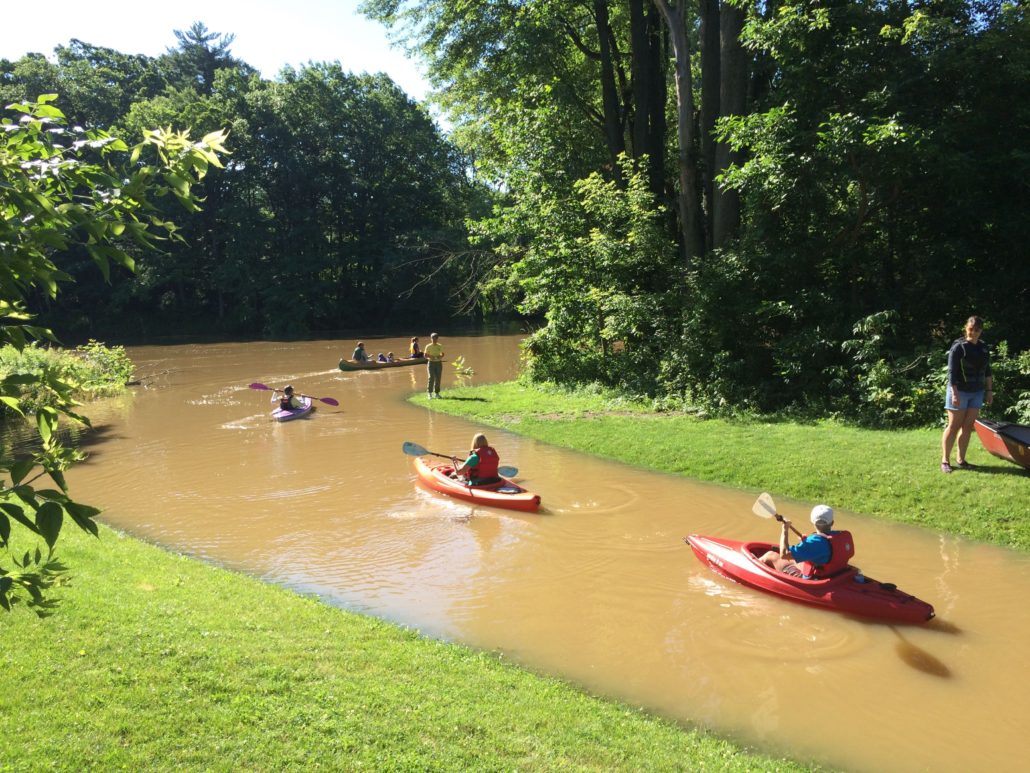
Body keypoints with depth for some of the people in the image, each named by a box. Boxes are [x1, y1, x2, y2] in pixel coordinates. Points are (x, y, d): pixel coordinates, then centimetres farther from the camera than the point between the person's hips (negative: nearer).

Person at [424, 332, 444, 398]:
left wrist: (441, 357, -7)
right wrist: (430, 357, -18)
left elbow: (442, 354, 15)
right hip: (431, 363, -3)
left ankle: (436, 393, 13)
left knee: (438, 378, 4)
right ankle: (429, 393, -6)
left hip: (439, 363, 3)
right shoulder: (428, 347, -3)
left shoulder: (440, 346, 6)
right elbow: (425, 355, -1)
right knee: (431, 378, -10)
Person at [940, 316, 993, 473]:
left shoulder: (984, 348, 9)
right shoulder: (958, 347, -10)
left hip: (977, 392, 6)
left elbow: (987, 372, 16)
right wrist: (954, 393, -19)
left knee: (968, 426, 7)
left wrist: (989, 391, 12)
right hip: (960, 391, -6)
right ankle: (945, 460, 2)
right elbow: (952, 372, -14)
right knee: (954, 425, -4)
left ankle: (961, 459, 15)